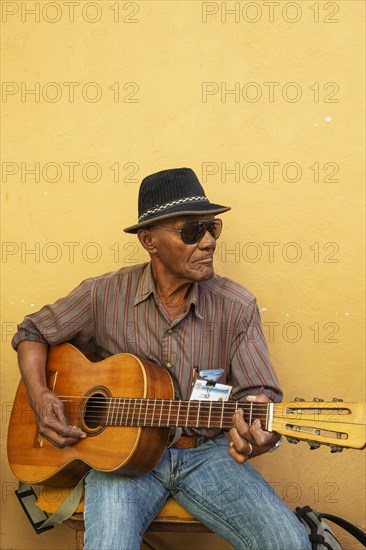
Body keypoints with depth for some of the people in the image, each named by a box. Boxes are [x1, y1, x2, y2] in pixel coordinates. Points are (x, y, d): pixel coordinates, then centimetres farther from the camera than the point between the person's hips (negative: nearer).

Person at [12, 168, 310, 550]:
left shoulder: (237, 307, -3)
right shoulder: (105, 295, -2)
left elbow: (258, 391, -5)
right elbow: (32, 332, 11)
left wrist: (258, 431, -30)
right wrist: (39, 397, -6)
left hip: (205, 452, 1)